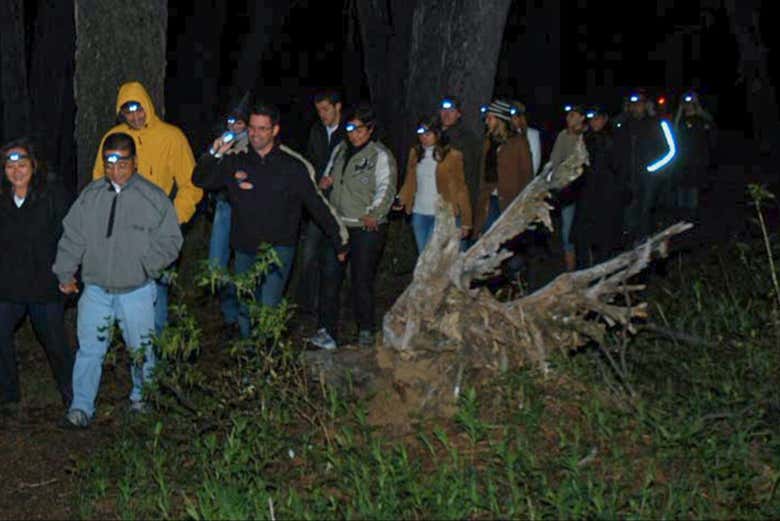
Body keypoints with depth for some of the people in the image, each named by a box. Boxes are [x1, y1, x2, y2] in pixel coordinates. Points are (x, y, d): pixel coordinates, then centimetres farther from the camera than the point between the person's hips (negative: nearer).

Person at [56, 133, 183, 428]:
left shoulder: (153, 198, -6)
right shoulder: (90, 196, 3)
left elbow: (169, 241, -4)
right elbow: (72, 237, 10)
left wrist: (145, 265, -16)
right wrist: (65, 273, 8)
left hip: (137, 290, -2)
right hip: (95, 289, 2)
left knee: (141, 349, 11)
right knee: (89, 350, 2)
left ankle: (141, 400, 32)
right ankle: (81, 409, 8)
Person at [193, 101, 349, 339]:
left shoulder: (293, 166, -6)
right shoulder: (236, 161, 1)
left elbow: (318, 205, 0)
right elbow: (200, 180, 8)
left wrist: (339, 242, 3)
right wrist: (213, 155, -11)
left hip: (278, 248, -4)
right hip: (245, 249, 4)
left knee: (268, 308, -17)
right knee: (245, 312, 13)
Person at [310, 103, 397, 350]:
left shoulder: (380, 156, -5)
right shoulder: (340, 150, 14)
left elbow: (386, 189, -11)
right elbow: (328, 177, 27)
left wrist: (373, 213, -24)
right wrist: (324, 181, 3)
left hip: (367, 228, -5)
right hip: (337, 224, 5)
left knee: (362, 279, 2)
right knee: (330, 276, -2)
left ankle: (366, 330, 18)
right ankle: (327, 331, 1)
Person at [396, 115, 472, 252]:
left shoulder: (452, 155, -5)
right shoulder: (415, 153, 9)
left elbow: (461, 189, -3)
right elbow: (409, 183, 10)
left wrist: (465, 222, -5)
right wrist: (401, 200, -11)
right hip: (419, 214, 5)